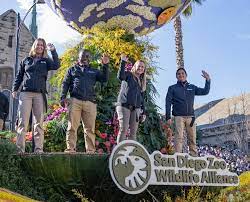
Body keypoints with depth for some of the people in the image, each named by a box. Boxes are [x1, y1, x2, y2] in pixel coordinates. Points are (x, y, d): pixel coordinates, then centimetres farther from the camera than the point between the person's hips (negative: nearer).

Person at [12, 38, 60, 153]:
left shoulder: (45, 61, 13)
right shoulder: (26, 60, 17)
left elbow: (56, 66, -6)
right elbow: (19, 76, 18)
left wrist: (53, 51, -10)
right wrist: (14, 89, 9)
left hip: (40, 95, 0)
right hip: (25, 93, 0)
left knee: (39, 123, 0)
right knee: (23, 122, -6)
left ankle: (38, 149, 1)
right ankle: (20, 148, -6)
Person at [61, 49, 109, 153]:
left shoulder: (94, 71, 24)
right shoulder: (72, 69, 22)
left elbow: (104, 79, 9)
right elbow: (65, 84, 13)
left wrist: (105, 65, -2)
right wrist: (63, 97, -1)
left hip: (90, 102, 1)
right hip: (75, 100, -1)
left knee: (90, 128, -3)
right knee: (72, 126, -8)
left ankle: (90, 150, -2)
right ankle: (70, 149, -8)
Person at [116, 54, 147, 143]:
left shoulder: (141, 82, 24)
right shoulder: (128, 74, 8)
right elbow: (120, 76, -17)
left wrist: (143, 112, 16)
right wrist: (123, 62, -19)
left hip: (136, 108, 6)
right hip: (124, 105, -6)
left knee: (133, 132, 0)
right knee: (123, 130, -14)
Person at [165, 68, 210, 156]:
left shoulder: (192, 87, 18)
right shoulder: (172, 88, 10)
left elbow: (205, 91, 16)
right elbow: (168, 103, 5)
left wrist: (208, 80, 4)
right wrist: (168, 117, -5)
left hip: (190, 117, 3)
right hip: (179, 117, -3)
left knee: (192, 138, 0)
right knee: (179, 137, -12)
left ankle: (194, 155, 3)